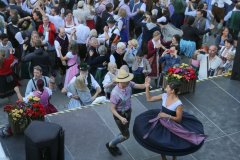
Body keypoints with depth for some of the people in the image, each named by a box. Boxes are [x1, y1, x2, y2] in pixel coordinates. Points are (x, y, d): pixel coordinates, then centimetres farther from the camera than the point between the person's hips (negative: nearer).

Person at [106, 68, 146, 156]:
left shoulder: (128, 84, -19)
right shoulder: (115, 93, -35)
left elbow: (139, 86, -12)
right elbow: (112, 109, -25)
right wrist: (121, 118, -36)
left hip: (128, 112, 7)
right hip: (120, 114, -7)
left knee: (124, 132, 24)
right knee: (126, 136, 8)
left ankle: (114, 145, 48)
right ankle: (110, 145, 32)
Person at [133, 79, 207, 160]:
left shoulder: (178, 104, -26)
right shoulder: (164, 96, -10)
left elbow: (179, 119, -19)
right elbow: (149, 99, -1)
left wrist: (167, 116, -31)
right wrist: (147, 87, -12)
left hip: (172, 126, -5)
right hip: (161, 123, 5)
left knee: (172, 146, 11)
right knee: (160, 144, 17)